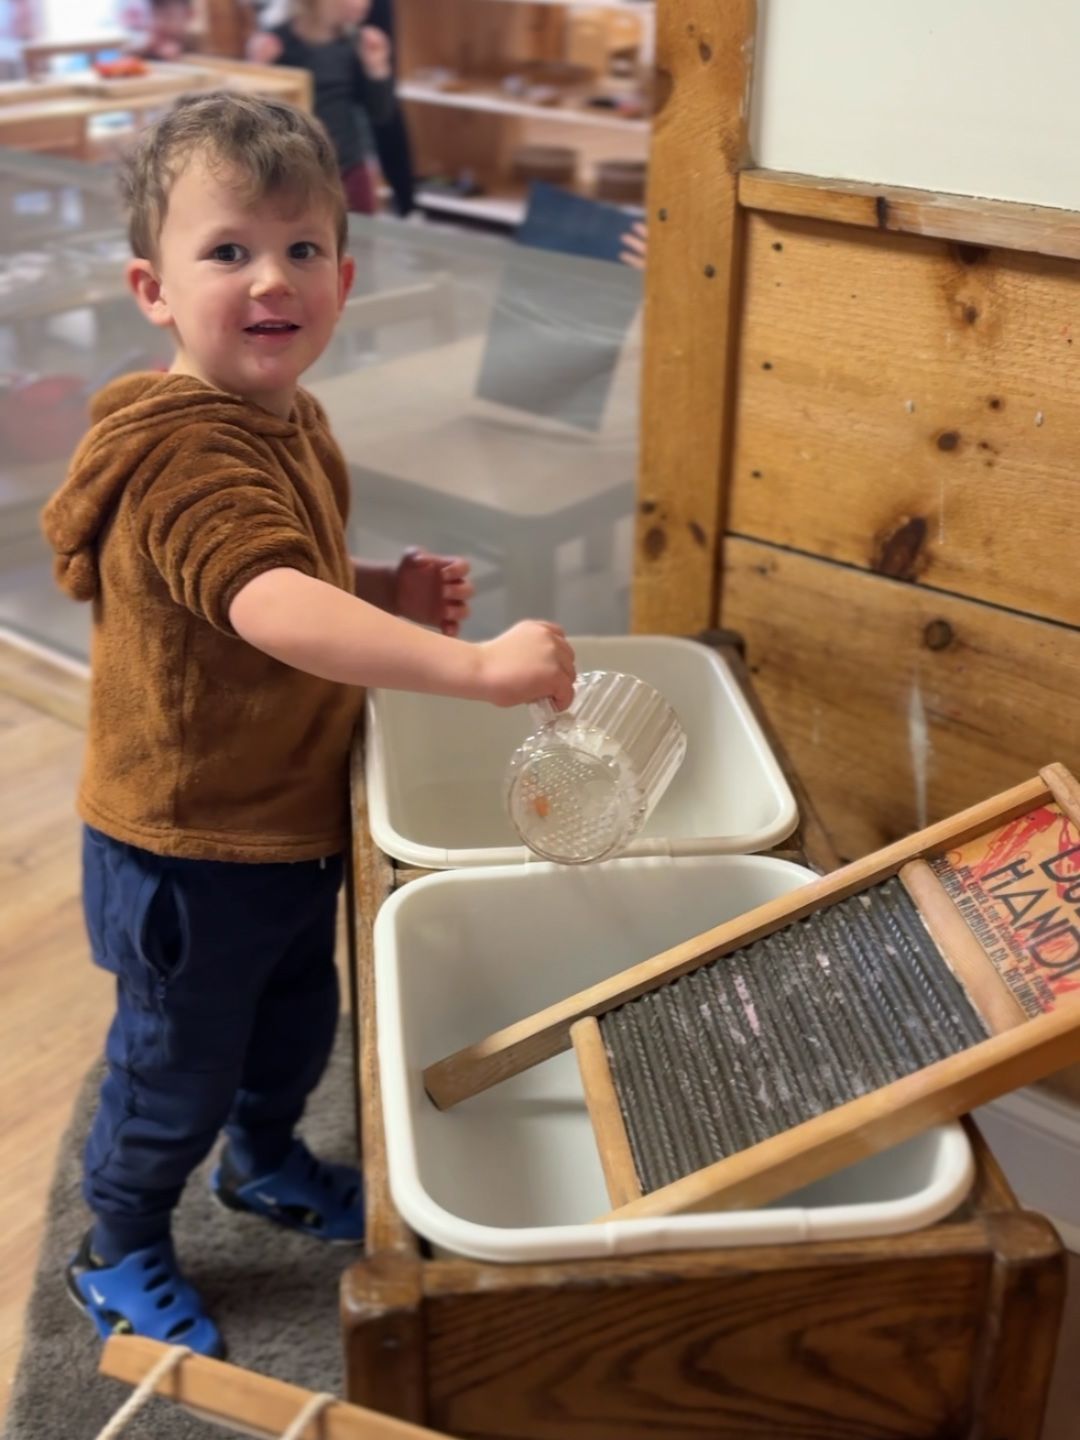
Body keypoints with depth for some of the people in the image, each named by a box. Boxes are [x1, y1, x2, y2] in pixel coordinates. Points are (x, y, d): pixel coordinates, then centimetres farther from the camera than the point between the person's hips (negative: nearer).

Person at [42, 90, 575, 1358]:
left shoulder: (289, 421, 3)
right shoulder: (184, 454, -29)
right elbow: (274, 610, -45)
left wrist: (390, 590, -1)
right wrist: (474, 666, -54)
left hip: (292, 817, 9)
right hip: (187, 847, -9)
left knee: (295, 1024, 27)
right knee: (177, 1069, 12)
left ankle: (266, 1162, 56)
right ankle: (119, 1254, 39)